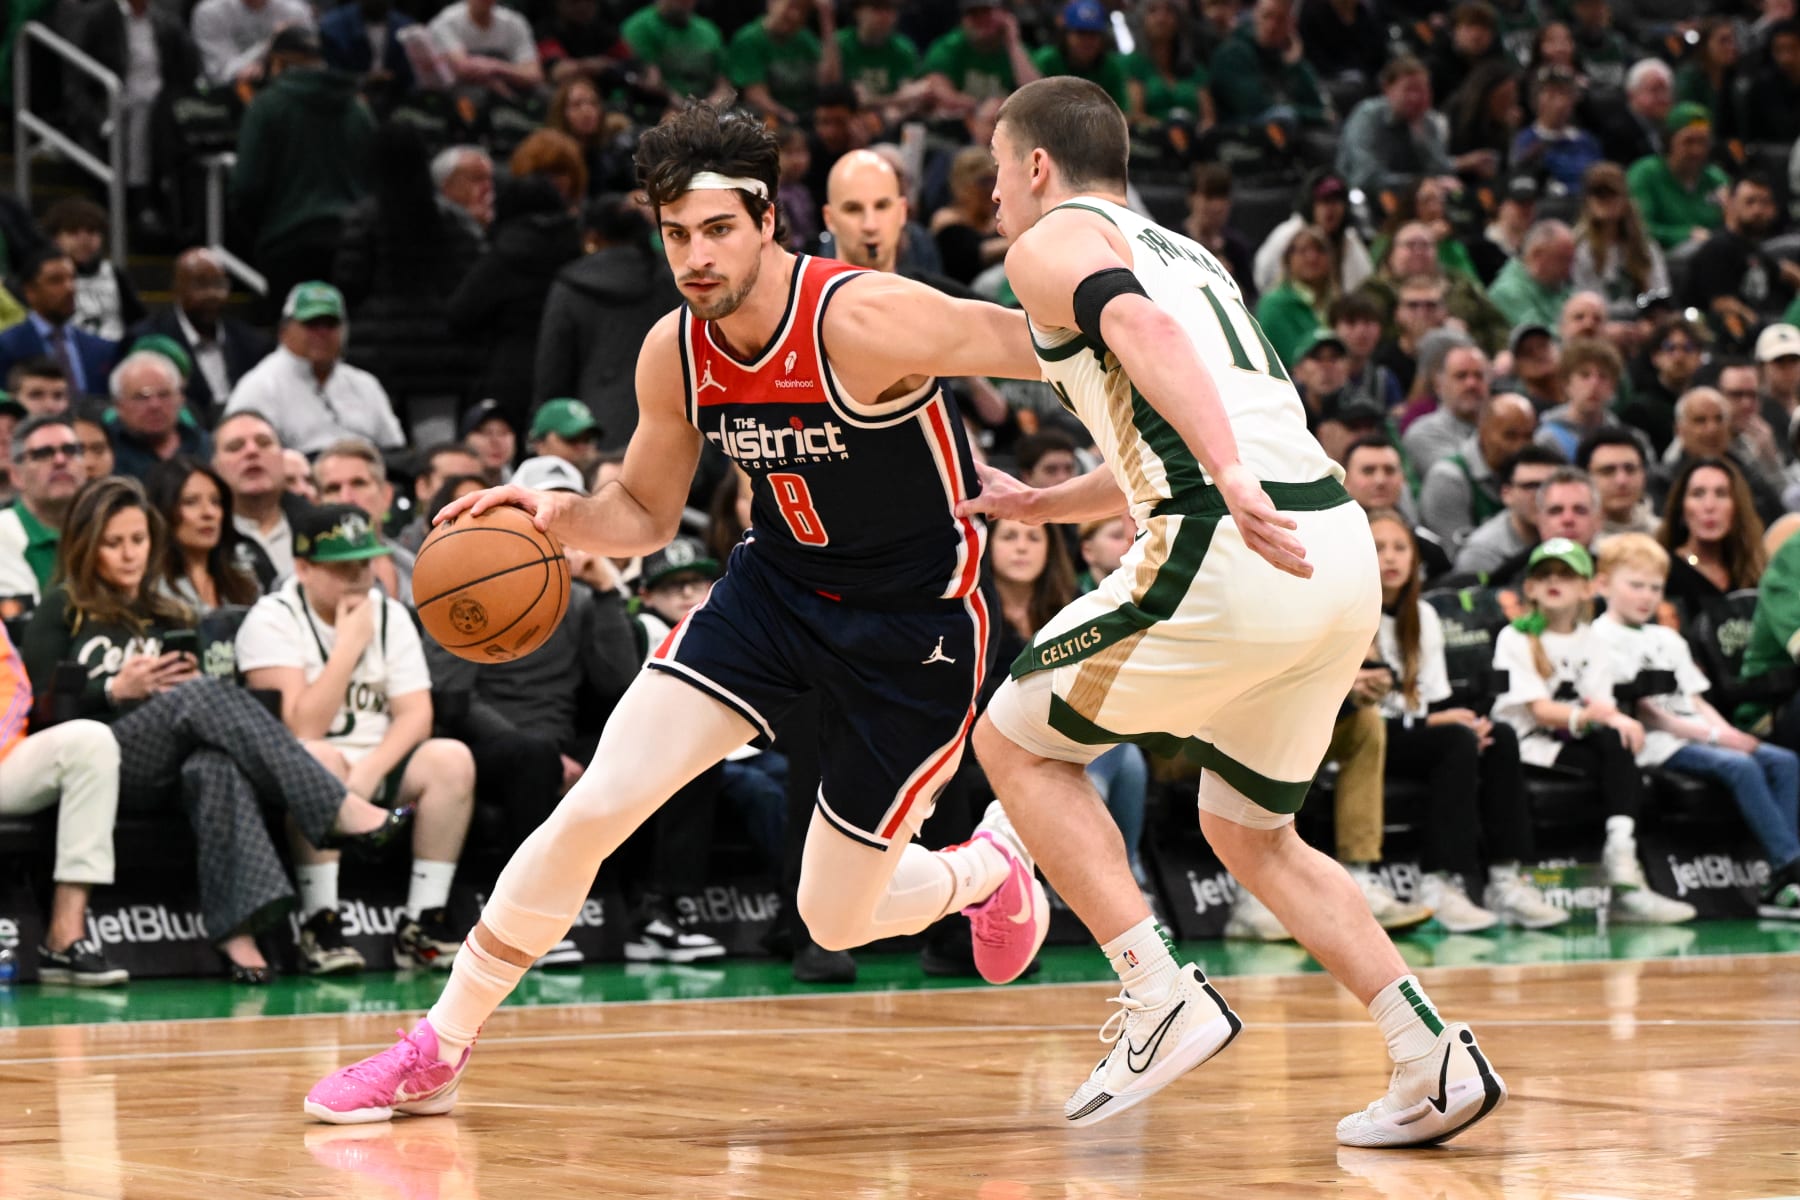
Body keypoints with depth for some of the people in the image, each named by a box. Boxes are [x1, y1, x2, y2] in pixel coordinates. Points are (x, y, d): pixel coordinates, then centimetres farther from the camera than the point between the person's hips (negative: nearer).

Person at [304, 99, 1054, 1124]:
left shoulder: (863, 322, -28)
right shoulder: (676, 354, -8)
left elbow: (1052, 348, -20)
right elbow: (646, 514, 6)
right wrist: (562, 516, -15)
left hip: (915, 621, -5)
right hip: (778, 582, 5)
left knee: (836, 921, 3)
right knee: (594, 808, -11)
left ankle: (986, 869, 39)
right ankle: (438, 1050, 1)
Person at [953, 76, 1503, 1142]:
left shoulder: (1052, 243, 6)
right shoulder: (1183, 254, 31)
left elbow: (1144, 329, -17)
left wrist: (1232, 475, -30)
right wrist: (1038, 505, 49)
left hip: (1233, 560, -8)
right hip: (1342, 554, 8)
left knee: (1015, 742, 11)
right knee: (1251, 834, 23)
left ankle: (1165, 998, -1)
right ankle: (1435, 1058, 8)